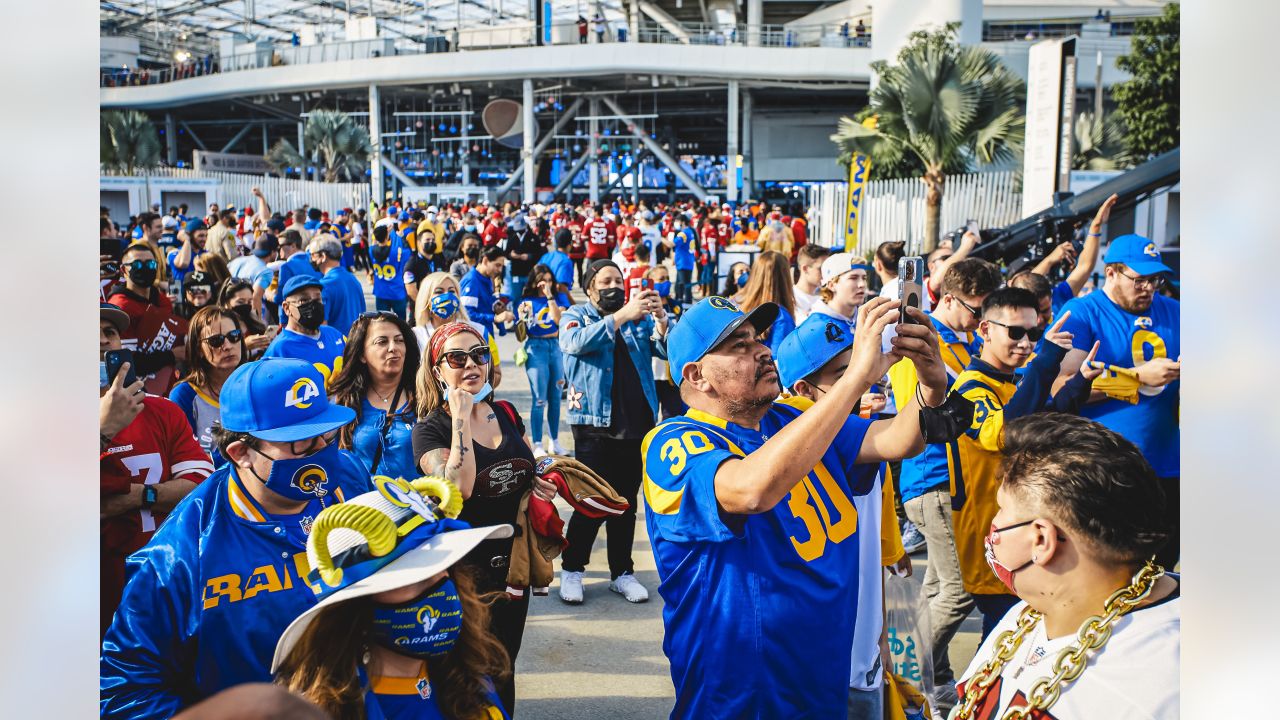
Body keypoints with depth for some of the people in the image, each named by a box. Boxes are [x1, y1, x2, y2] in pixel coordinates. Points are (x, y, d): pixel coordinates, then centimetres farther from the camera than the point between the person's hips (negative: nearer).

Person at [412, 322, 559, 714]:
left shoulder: (507, 413, 3)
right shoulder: (430, 429, -13)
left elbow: (527, 468, 18)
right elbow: (458, 488, -29)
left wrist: (539, 483, -4)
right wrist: (461, 418, -26)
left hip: (514, 559, 5)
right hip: (466, 566, -5)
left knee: (505, 665, 19)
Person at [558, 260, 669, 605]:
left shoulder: (640, 317, 12)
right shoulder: (576, 316, 4)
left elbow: (666, 350, 0)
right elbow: (576, 342, -18)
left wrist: (662, 320, -19)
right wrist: (621, 316, -27)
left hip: (637, 422, 4)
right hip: (595, 423, -3)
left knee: (626, 502, 10)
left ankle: (622, 573, 20)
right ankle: (571, 570, 10)